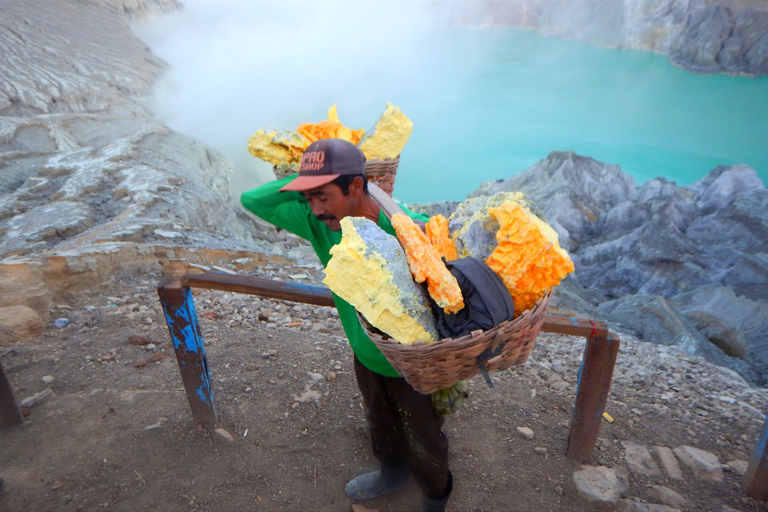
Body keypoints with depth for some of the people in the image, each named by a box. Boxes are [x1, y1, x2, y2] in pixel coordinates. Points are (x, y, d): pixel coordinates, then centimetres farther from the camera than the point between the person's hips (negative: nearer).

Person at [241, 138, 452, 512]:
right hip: (366, 354, 5)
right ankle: (394, 474, 66)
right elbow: (253, 200, -12)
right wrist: (307, 181, -24)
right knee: (381, 426, 33)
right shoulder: (318, 222, -19)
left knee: (424, 442, 23)